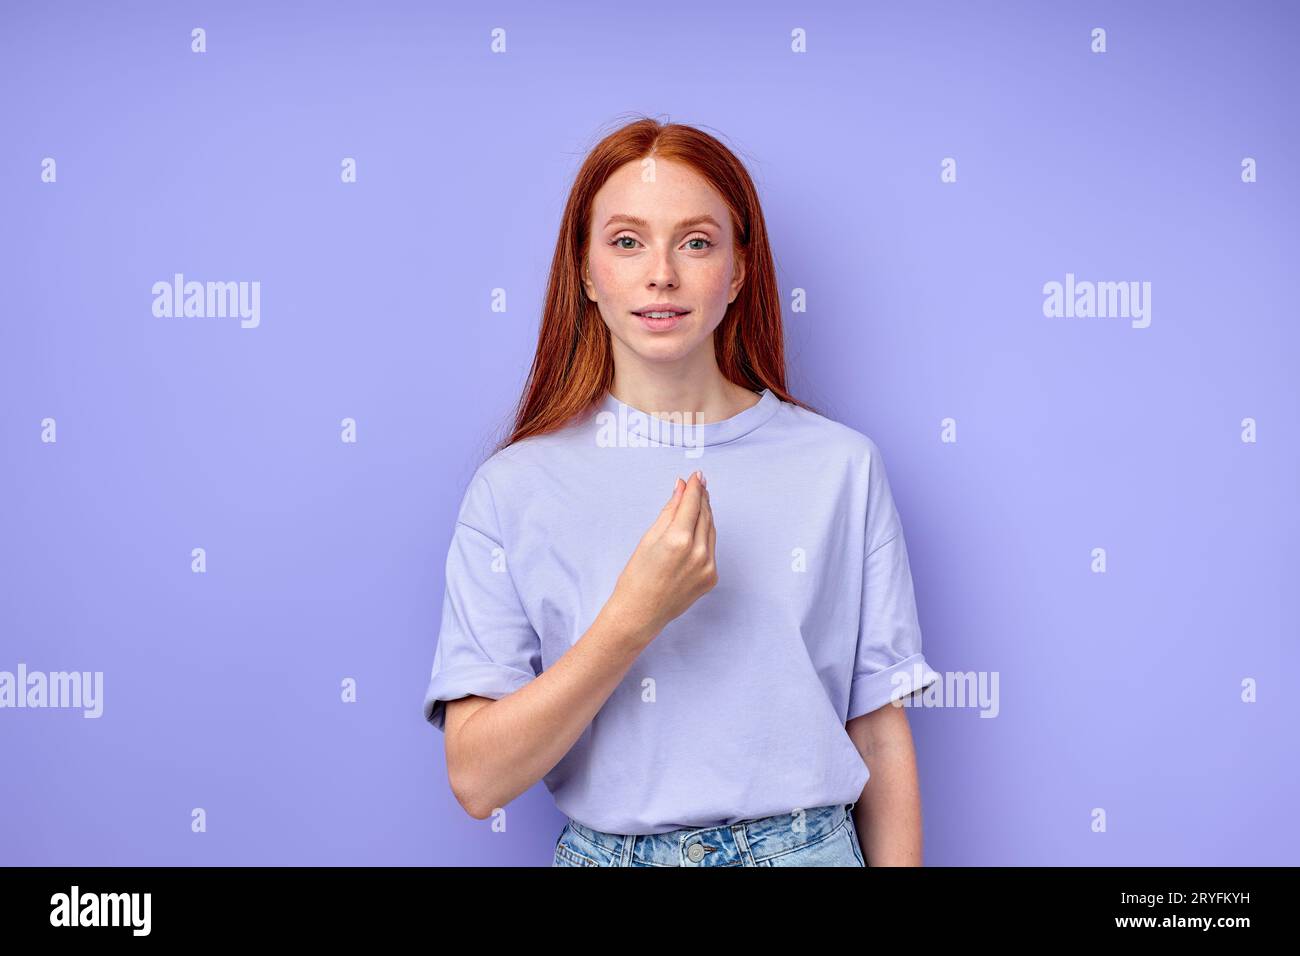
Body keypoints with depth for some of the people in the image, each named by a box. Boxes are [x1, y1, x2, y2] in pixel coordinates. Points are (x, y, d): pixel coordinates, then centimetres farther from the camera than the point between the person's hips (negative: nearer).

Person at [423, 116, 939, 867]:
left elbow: (881, 736, -1)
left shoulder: (842, 467, -5)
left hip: (806, 843, 0)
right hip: (602, 848, 0)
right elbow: (478, 779, -13)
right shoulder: (515, 487, -7)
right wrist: (633, 616, -23)